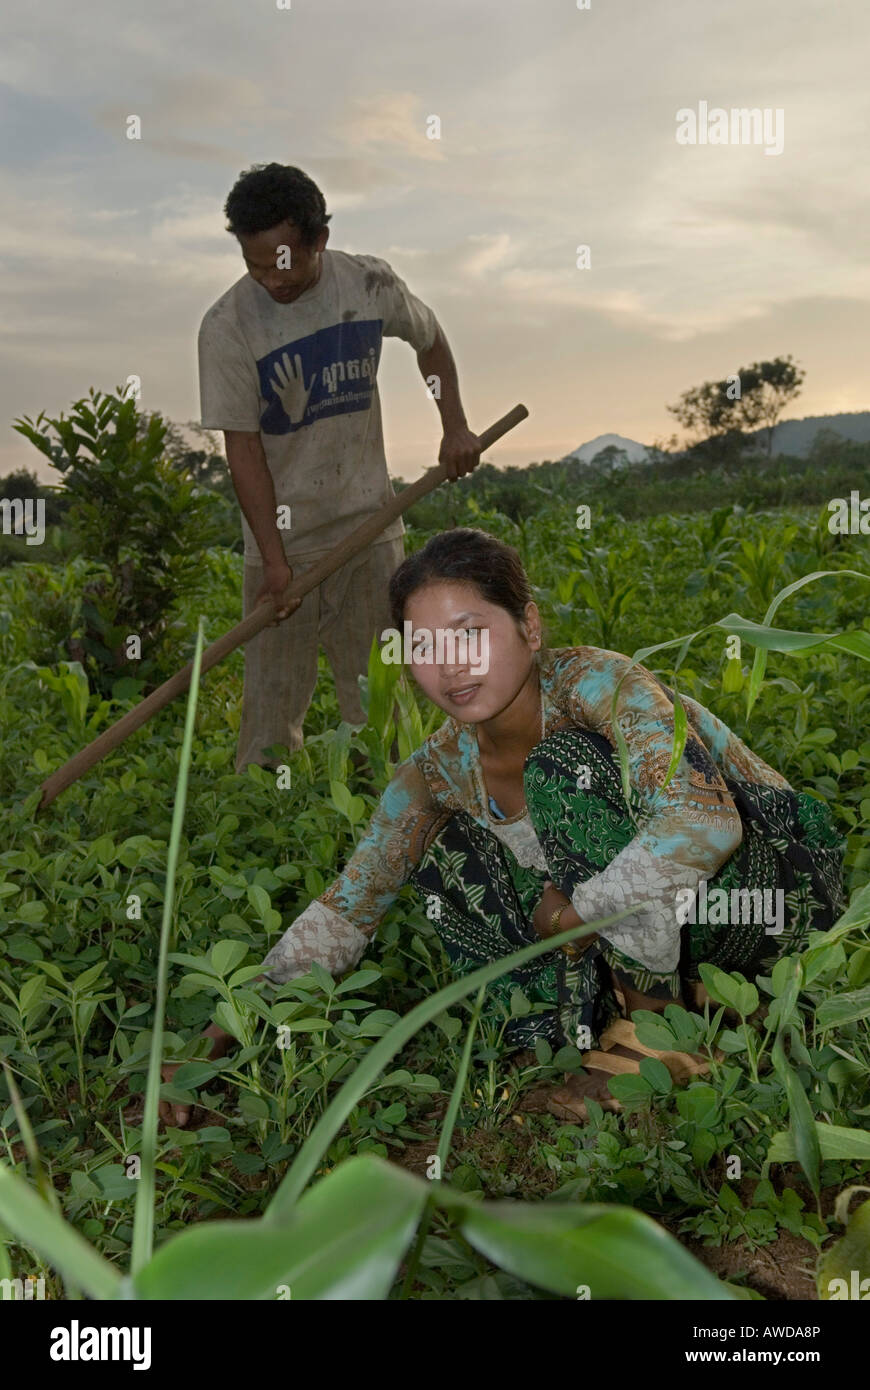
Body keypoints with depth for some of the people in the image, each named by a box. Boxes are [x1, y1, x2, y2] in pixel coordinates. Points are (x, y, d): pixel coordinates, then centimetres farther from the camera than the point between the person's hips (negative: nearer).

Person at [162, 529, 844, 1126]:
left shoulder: (596, 686, -24)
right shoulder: (441, 772, -7)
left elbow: (705, 824, -39)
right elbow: (344, 913, -3)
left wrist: (577, 909, -28)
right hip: (645, 923, 6)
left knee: (565, 766, -28)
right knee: (446, 856, -9)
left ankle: (649, 1034, -18)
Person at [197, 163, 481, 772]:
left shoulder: (370, 283, -6)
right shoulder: (227, 327, -15)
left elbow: (430, 339, 15)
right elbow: (244, 450, -14)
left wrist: (455, 426, 6)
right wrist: (274, 561, -18)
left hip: (371, 523, 3)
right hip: (285, 538, -2)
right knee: (274, 695, 1)